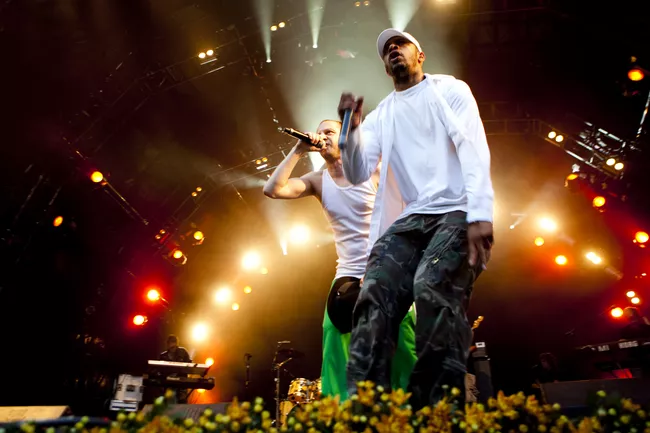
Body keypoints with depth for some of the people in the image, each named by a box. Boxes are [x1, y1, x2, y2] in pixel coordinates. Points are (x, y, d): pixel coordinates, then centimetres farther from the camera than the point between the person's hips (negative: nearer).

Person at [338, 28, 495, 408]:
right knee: (374, 298, -20)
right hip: (408, 220, 4)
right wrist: (351, 128, -6)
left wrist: (481, 215, -18)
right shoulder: (380, 115, 22)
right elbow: (358, 173, 13)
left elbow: (474, 148, -3)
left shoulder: (449, 89, 12)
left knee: (433, 289, -30)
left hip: (457, 213, -3)